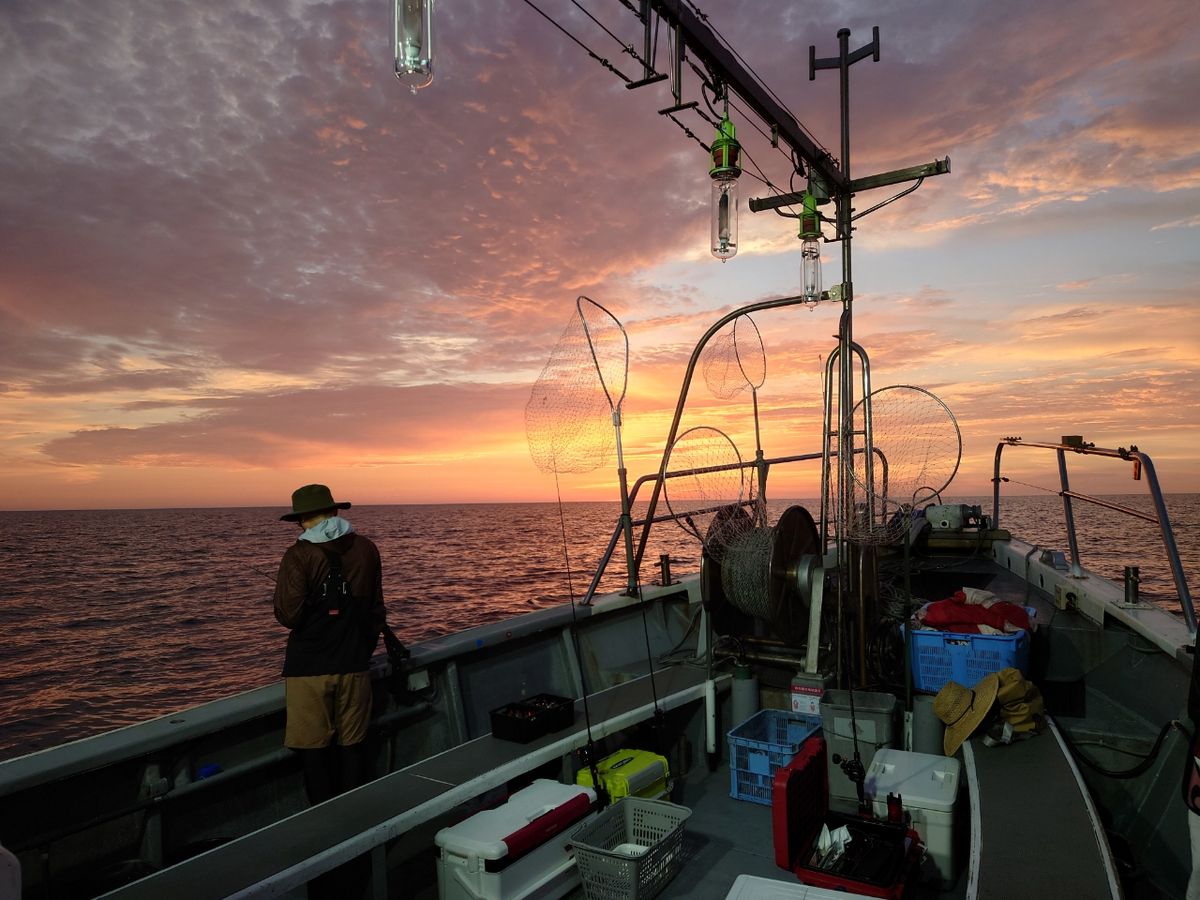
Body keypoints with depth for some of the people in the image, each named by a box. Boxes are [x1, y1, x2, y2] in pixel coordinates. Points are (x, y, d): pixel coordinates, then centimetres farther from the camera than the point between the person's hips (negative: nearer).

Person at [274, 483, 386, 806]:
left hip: (309, 667, -4)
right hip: (354, 664, 4)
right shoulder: (366, 549, 2)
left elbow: (288, 615, -16)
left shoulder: (299, 555, -12)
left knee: (314, 749, 9)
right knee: (352, 745, 15)